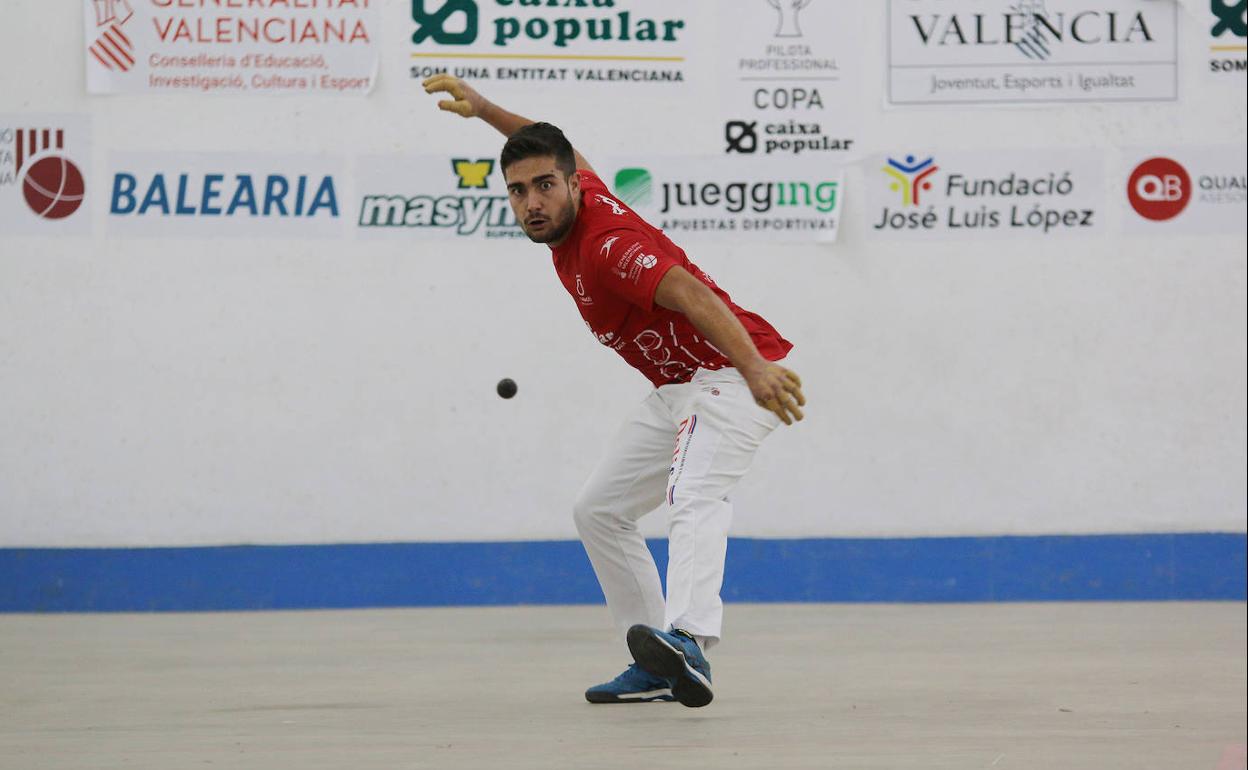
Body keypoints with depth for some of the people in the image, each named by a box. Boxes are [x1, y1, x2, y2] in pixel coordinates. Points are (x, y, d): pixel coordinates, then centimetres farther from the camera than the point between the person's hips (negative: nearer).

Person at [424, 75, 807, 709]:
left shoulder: (606, 245, -26)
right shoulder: (578, 201, 2)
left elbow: (692, 295, -41)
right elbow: (557, 149, 27)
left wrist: (755, 370, -54)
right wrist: (483, 109, 23)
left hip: (735, 373, -11)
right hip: (679, 389, 11)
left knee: (694, 497, -35)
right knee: (599, 511, 13)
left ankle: (687, 643, -58)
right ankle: (658, 670, 10)